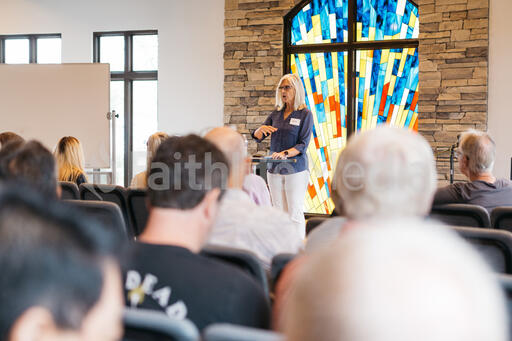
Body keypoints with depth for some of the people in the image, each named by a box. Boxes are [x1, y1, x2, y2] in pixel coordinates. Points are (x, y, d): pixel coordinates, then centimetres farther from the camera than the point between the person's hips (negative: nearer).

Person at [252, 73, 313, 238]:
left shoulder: (305, 114, -2)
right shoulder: (276, 114, 13)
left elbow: (303, 144, -10)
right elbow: (257, 137, 13)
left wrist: (285, 153, -26)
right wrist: (261, 129, -9)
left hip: (295, 170, -5)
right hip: (274, 169, 5)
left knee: (295, 214, -6)